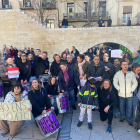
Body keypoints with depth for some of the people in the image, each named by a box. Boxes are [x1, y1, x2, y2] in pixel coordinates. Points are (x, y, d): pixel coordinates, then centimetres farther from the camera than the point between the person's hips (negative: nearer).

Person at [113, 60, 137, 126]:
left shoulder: (131, 73, -5)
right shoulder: (118, 73, -5)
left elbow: (135, 83, 2)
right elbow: (115, 82, 1)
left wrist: (132, 90, -4)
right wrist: (119, 89, -5)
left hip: (129, 94, 0)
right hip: (121, 94, 0)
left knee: (129, 107, 5)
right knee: (121, 107, 13)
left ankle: (129, 119, 22)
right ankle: (122, 117, 33)